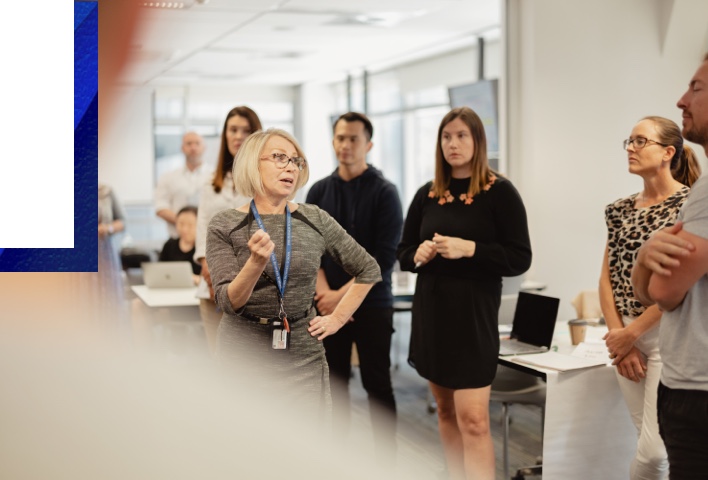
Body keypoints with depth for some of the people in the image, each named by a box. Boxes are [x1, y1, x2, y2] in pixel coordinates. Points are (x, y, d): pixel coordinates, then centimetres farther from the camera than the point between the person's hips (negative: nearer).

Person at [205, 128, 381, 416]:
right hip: (243, 353, -1)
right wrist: (256, 262, -27)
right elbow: (229, 303, -11)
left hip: (303, 356, 2)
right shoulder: (224, 225, -3)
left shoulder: (315, 221, 2)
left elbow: (369, 271, 12)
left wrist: (337, 318, 5)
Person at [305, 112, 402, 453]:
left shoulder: (384, 192, -4)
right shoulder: (319, 191, 7)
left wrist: (344, 294, -14)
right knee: (334, 384, 9)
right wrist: (324, 292, -11)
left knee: (377, 386, 2)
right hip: (327, 305, 3)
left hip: (371, 305, -3)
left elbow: (384, 256, -11)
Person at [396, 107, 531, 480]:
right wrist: (418, 254, -9)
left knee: (472, 418, -10)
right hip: (430, 312, 5)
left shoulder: (499, 191, -6)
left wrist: (469, 249, -22)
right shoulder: (427, 194, 8)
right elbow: (402, 253, 14)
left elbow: (519, 259, -10)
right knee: (445, 411, 14)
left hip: (473, 314, -5)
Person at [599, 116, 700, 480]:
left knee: (653, 450, -11)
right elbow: (607, 278, 8)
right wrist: (617, 337, -4)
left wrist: (631, 334, -13)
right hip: (626, 336, 6)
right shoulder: (620, 210, 10)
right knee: (650, 442, 9)